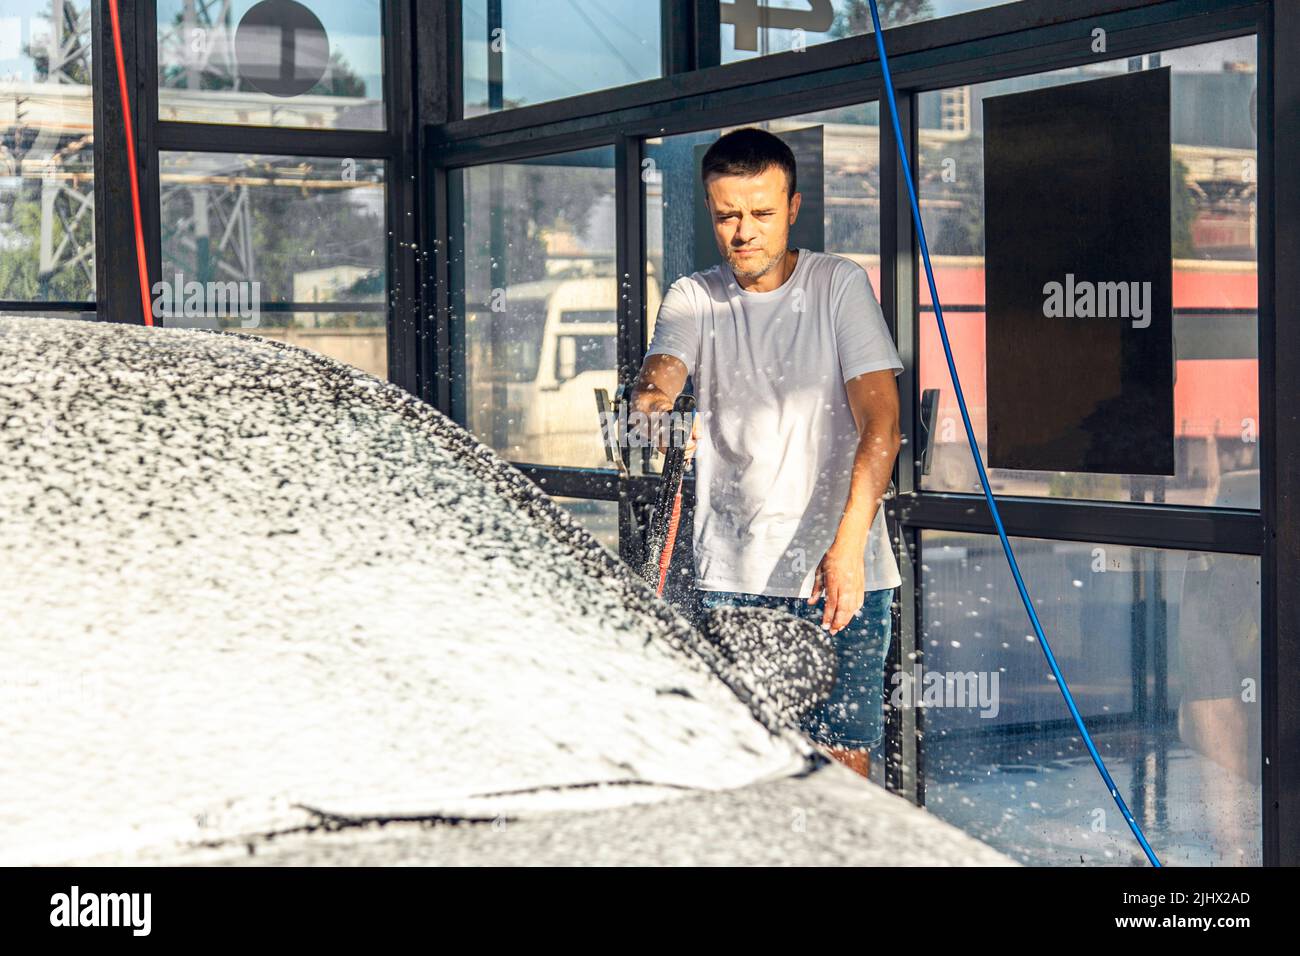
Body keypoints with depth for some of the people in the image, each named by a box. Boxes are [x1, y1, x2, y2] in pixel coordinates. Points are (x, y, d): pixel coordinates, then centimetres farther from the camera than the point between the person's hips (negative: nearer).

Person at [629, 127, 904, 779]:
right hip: (729, 576, 2)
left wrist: (847, 546, -23)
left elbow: (880, 422, -9)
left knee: (843, 764, -3)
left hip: (840, 573, -1)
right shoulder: (693, 299, 8)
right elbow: (661, 369, -12)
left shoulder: (838, 285, 1)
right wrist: (651, 399, -38)